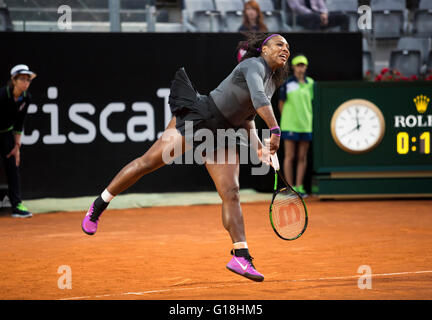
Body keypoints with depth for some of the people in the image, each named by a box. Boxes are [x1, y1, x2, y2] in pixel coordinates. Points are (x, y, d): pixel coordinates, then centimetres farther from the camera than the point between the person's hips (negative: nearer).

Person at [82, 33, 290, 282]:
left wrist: (258, 146, 7)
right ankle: (99, 205, 7)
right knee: (149, 161, -9)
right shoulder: (254, 65, -13)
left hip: (223, 135, 8)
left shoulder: (273, 82, 14)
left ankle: (241, 256, -7)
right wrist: (275, 130, -44)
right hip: (197, 116, -8)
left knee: (231, 193, -5)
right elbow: (258, 98, -33)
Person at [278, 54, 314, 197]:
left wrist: (309, 118, 9)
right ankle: (290, 187, 3)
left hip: (306, 125, 3)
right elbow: (281, 103, 5)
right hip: (290, 125, -3)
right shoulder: (287, 83, -1)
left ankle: (299, 187, 11)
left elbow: (313, 101, 15)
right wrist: (286, 118, 4)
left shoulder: (310, 83, 8)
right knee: (290, 156, -1)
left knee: (302, 157, 5)